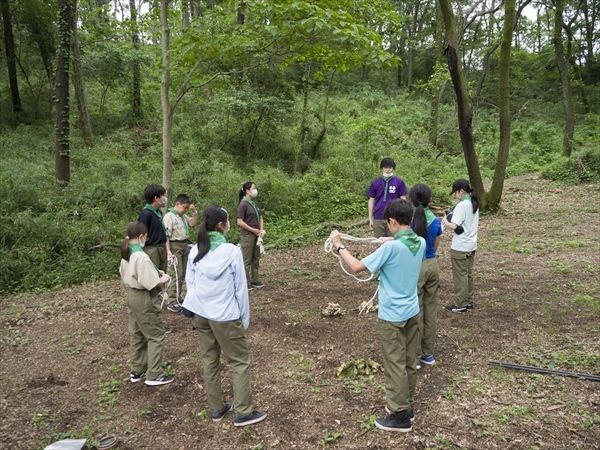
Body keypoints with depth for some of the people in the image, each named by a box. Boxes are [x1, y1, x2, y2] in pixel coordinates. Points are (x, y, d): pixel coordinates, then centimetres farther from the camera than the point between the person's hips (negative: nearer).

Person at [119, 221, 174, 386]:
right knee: (156, 335, 3)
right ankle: (154, 375, 7)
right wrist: (163, 279, -7)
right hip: (145, 299, -9)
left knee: (137, 335, 18)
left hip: (132, 295, 9)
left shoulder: (126, 254, 4)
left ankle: (137, 371, 29)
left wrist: (155, 273, 13)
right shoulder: (141, 257, -25)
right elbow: (150, 283, -26)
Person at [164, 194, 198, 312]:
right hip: (175, 247, -8)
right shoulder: (169, 216, -11)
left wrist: (194, 212, 6)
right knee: (178, 275, -9)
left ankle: (178, 296, 24)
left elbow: (193, 223, 20)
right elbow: (166, 235, -16)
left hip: (185, 245, 8)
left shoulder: (183, 216, 10)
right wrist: (168, 250, -21)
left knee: (183, 274, 12)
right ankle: (172, 302, -4)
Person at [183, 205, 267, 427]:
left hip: (201, 314, 5)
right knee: (239, 362, 8)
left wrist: (196, 311, 17)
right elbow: (240, 288, -9)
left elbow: (190, 283, 6)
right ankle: (243, 412, 14)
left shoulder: (195, 251, -2)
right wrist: (245, 318, 2)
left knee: (210, 361, 16)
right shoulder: (231, 251, -15)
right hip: (225, 316, -5)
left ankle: (217, 408, 28)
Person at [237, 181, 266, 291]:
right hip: (247, 235, -8)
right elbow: (240, 222, -18)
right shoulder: (243, 204, -14)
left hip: (256, 235, 8)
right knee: (247, 260, 1)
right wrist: (253, 230, -15)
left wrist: (261, 229, 1)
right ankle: (246, 282, 10)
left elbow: (260, 217, 18)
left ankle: (255, 280, 25)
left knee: (256, 258, 15)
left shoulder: (255, 203, 9)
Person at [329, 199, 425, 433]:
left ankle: (400, 416, 15)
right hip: (412, 312, 8)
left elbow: (357, 267, -20)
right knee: (409, 362, 18)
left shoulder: (391, 247, -23)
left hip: (392, 315, -7)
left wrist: (339, 246, -10)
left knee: (395, 365, 4)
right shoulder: (420, 243, -2)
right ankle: (406, 406, 32)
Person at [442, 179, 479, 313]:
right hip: (471, 245, 9)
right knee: (468, 274, 16)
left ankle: (460, 305, 9)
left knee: (460, 276, 1)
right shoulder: (474, 203, 8)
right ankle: (468, 301, 25)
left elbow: (454, 226, -25)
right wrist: (452, 219, 5)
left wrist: (445, 222, -6)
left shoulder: (461, 205, -20)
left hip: (460, 247, -9)